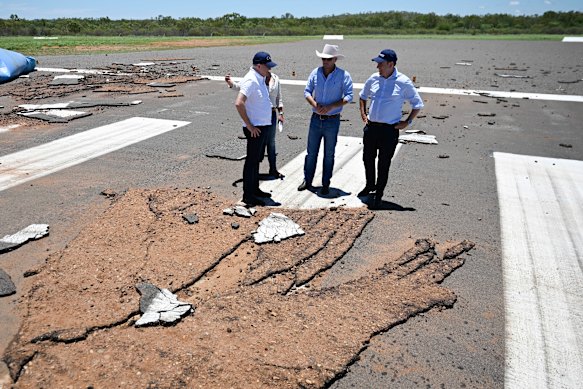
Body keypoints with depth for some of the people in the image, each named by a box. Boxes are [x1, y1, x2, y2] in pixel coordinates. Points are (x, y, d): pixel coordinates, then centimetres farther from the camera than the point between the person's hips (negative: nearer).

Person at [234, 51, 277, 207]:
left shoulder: (260, 79, 11)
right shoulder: (250, 80, -19)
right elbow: (239, 103, -28)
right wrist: (249, 125, -22)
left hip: (262, 126, 10)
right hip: (255, 128, -9)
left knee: (255, 159, 17)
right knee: (251, 160, -2)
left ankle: (255, 189, 30)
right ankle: (248, 195, 7)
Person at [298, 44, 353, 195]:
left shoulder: (343, 75, -9)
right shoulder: (315, 72, 0)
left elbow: (348, 96, -11)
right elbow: (307, 91, 4)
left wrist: (330, 106, -22)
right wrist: (314, 104, -15)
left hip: (332, 121, -2)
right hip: (316, 119, 3)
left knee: (329, 154, 9)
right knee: (311, 152, 10)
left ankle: (326, 184, 22)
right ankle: (307, 181, 24)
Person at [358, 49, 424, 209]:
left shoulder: (403, 82, -8)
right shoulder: (374, 79, 5)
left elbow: (418, 104, 1)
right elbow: (363, 96, 24)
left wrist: (407, 122, -5)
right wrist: (363, 114, 14)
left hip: (389, 130, -4)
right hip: (371, 127, 5)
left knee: (384, 164, 4)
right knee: (368, 158, 16)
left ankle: (379, 194, 21)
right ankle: (370, 185, 40)